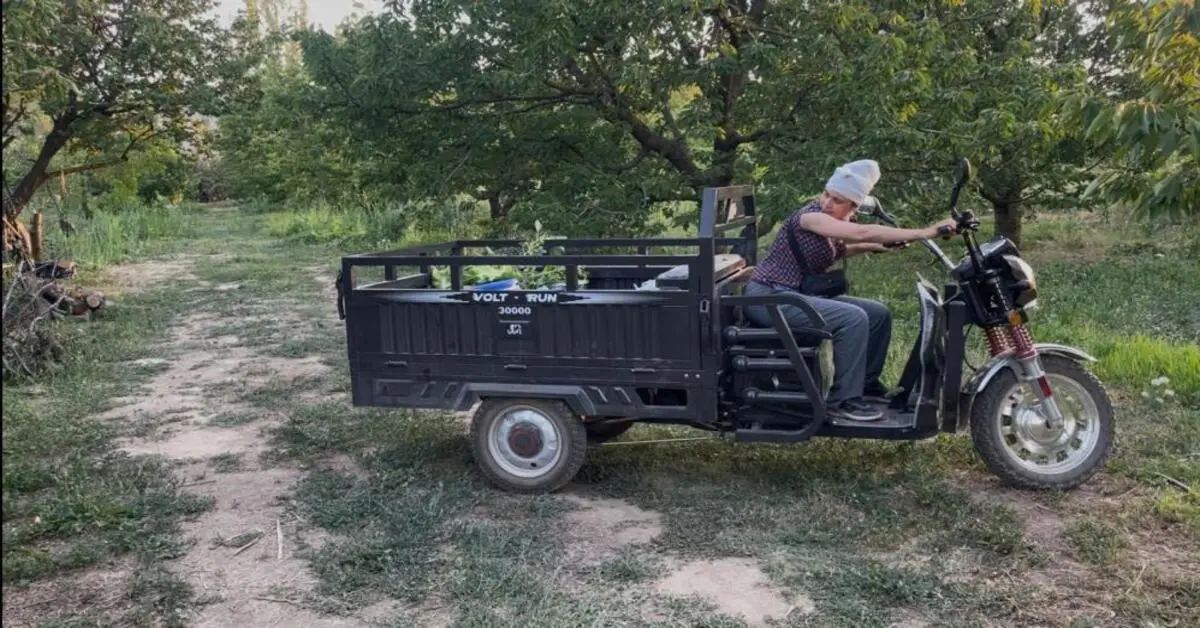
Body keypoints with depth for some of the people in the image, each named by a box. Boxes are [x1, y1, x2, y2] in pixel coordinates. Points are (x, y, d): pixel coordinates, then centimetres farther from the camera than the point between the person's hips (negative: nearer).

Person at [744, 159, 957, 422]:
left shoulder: (838, 224, 6)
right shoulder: (809, 216, -21)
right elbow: (862, 232, -34)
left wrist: (872, 247, 11)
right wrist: (923, 233, -35)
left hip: (800, 293, 9)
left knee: (879, 314, 9)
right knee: (853, 318, -26)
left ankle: (866, 383, 24)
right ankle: (843, 400, -16)